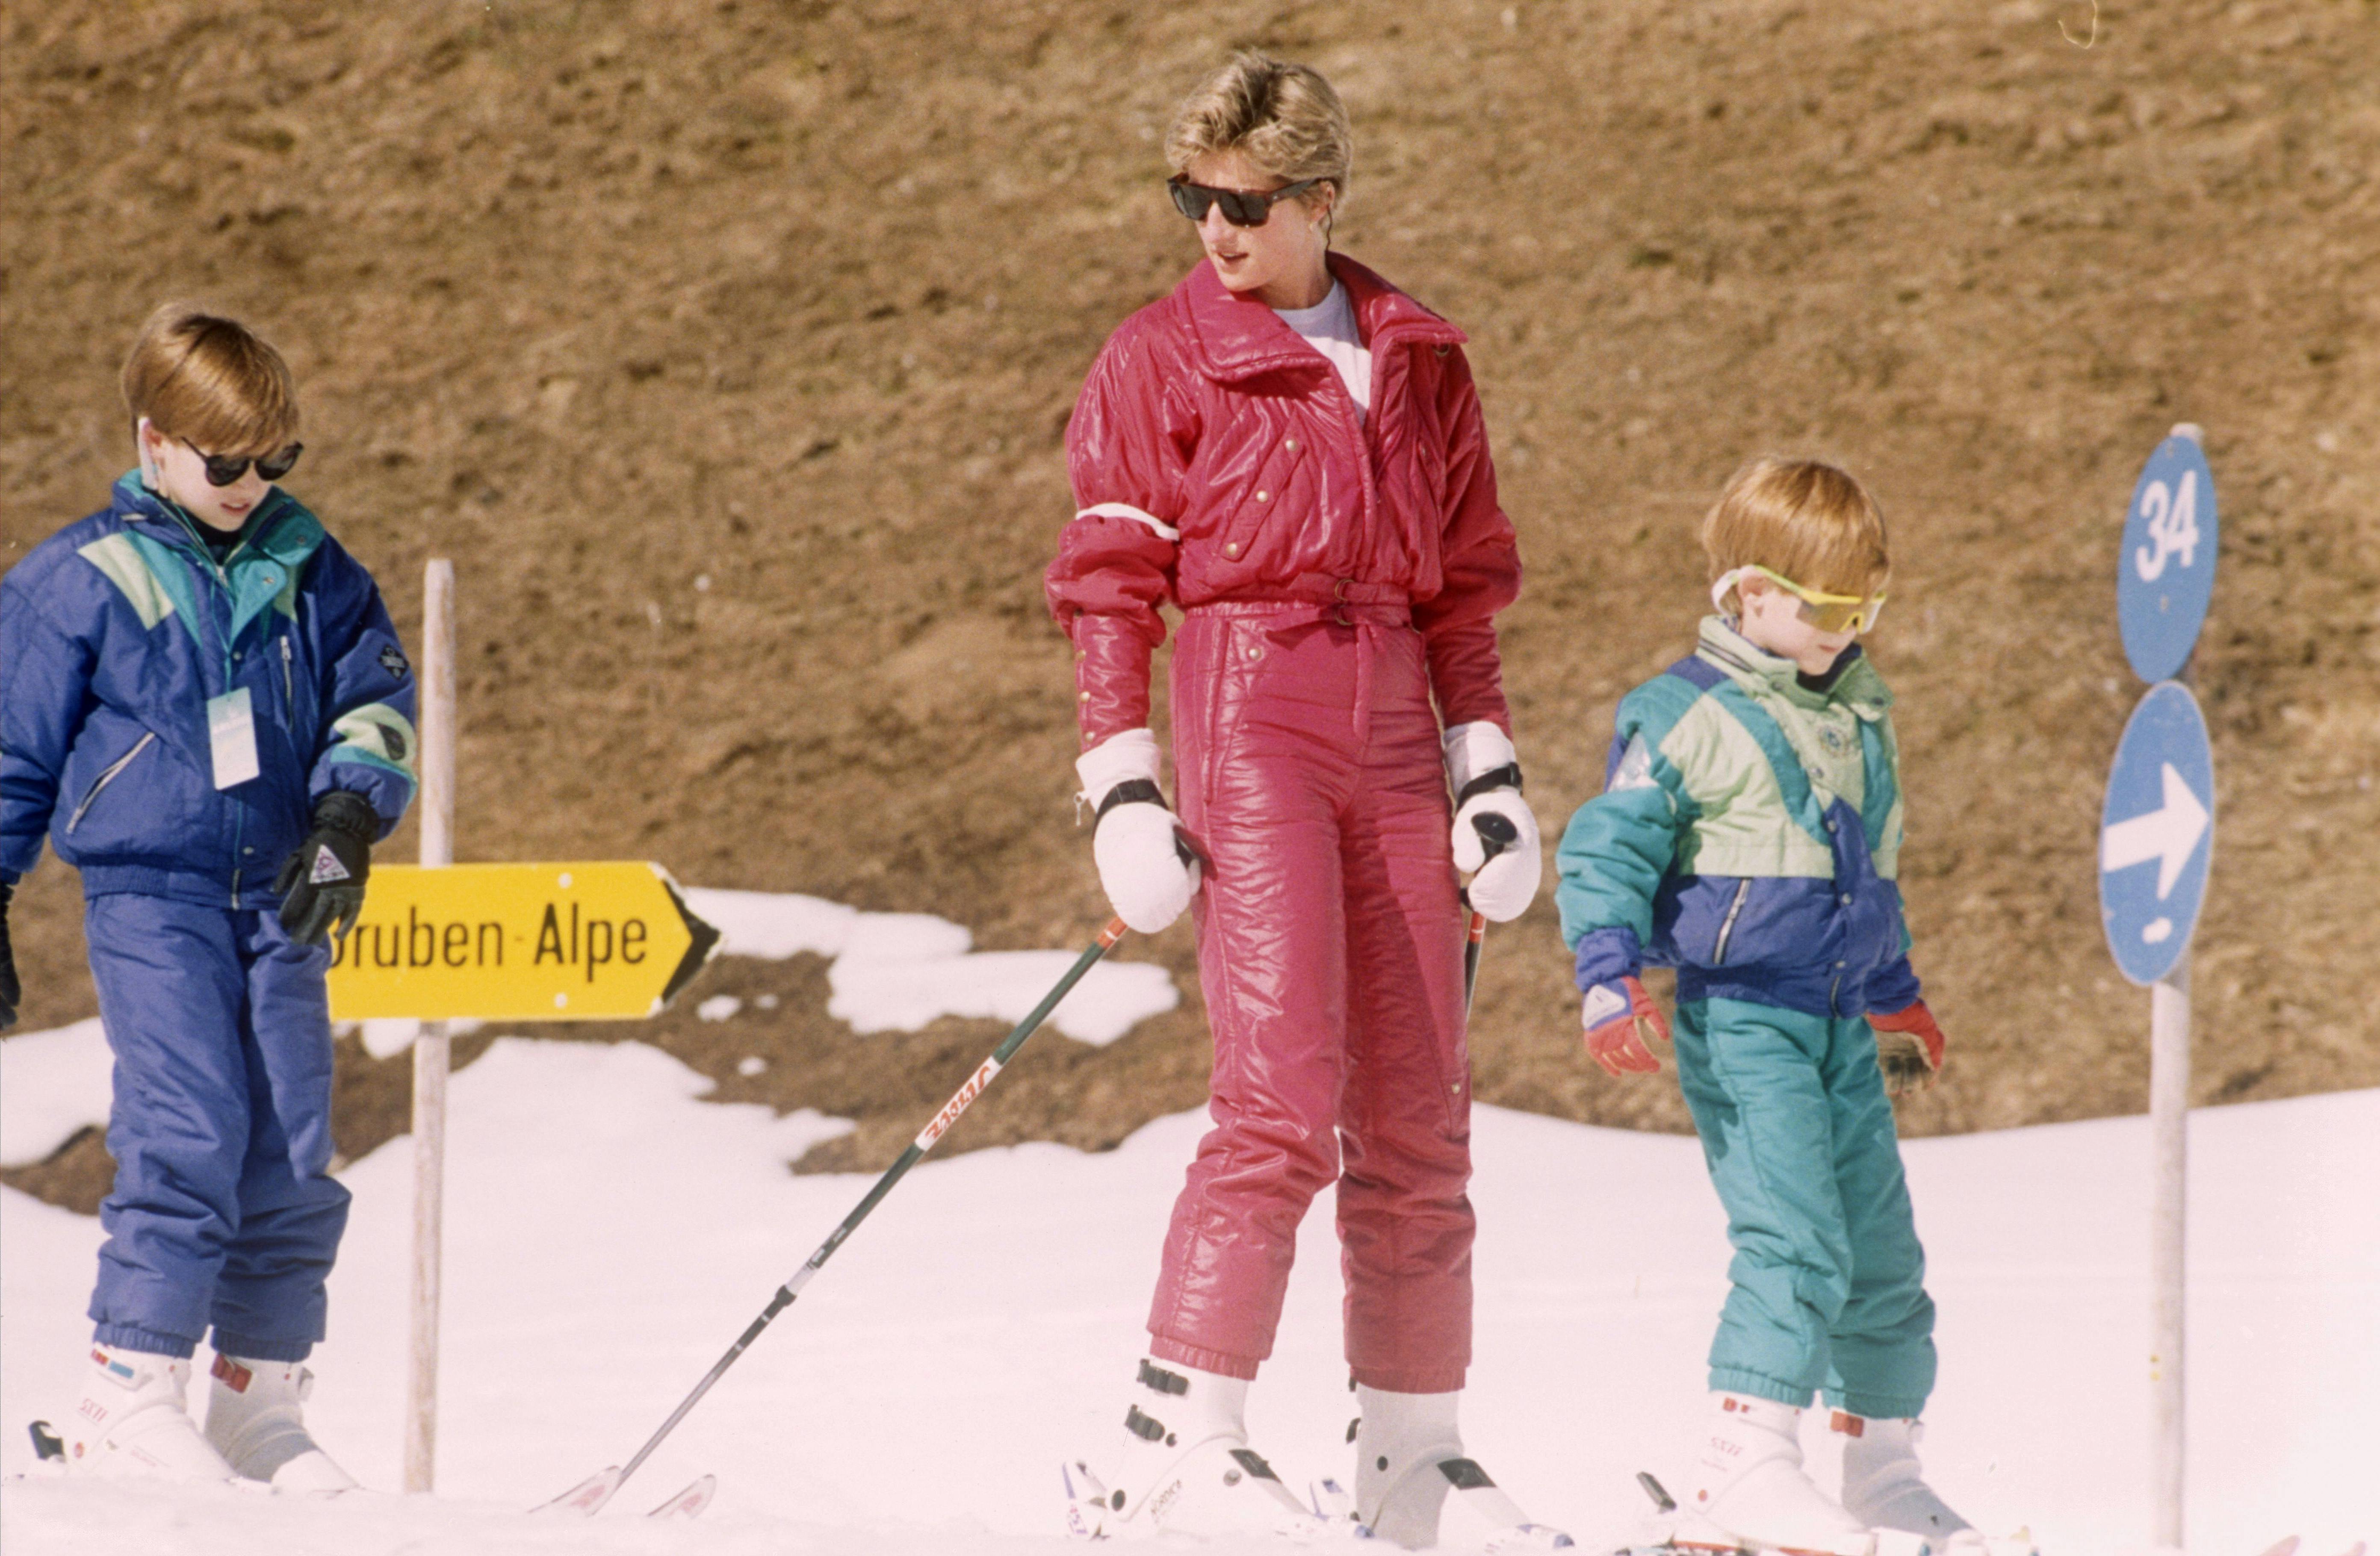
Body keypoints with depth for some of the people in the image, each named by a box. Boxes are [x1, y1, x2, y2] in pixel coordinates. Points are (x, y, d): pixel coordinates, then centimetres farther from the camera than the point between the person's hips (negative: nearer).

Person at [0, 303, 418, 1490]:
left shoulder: (305, 568, 9)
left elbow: (377, 695, 13)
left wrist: (349, 812, -5)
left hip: (279, 903, 5)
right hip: (149, 900, -5)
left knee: (292, 1162, 1)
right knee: (189, 1137, -18)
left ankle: (260, 1407, 9)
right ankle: (128, 1400, -14)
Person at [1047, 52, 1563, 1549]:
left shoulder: (1418, 360, 13)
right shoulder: (1164, 358, 2)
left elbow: (1465, 582, 17)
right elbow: (1110, 585, -1)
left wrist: (1491, 769, 10)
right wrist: (1121, 788, -9)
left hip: (1395, 738, 5)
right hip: (1249, 717, -5)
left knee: (1420, 1119, 5)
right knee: (1284, 1096, -18)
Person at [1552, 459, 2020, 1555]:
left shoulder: (1860, 716, 15)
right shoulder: (1687, 716, -9)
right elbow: (1604, 849, -10)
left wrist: (1895, 996, 38)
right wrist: (1610, 977, -23)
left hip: (1840, 1026, 8)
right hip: (1741, 1020, -8)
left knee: (1881, 1252, 10)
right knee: (1796, 1238, -19)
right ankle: (1742, 1467, -19)